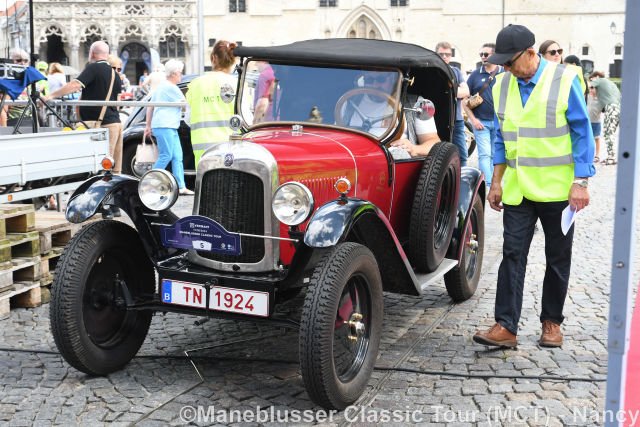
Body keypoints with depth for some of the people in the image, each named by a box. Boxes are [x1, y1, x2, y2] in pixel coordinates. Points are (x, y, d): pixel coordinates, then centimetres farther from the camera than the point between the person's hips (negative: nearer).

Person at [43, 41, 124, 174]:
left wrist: (51, 95, -19)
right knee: (114, 166, 10)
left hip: (101, 124, -8)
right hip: (115, 122, 8)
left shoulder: (93, 68, -8)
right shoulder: (115, 74, 17)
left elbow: (75, 85, -20)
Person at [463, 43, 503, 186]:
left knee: (495, 155, 11)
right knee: (484, 155, -8)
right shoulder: (475, 75, 4)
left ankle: (494, 183, 21)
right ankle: (489, 185, -11)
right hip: (481, 122, -1)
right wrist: (473, 119, -4)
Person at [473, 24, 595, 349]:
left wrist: (581, 182, -13)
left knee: (557, 258, 9)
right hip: (517, 189, 3)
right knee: (512, 255, -2)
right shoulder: (502, 84, 2)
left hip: (557, 188, -3)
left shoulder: (564, 80, -11)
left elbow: (582, 133, -8)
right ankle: (506, 327, -1)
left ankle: (551, 323, 22)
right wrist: (497, 182, 7)